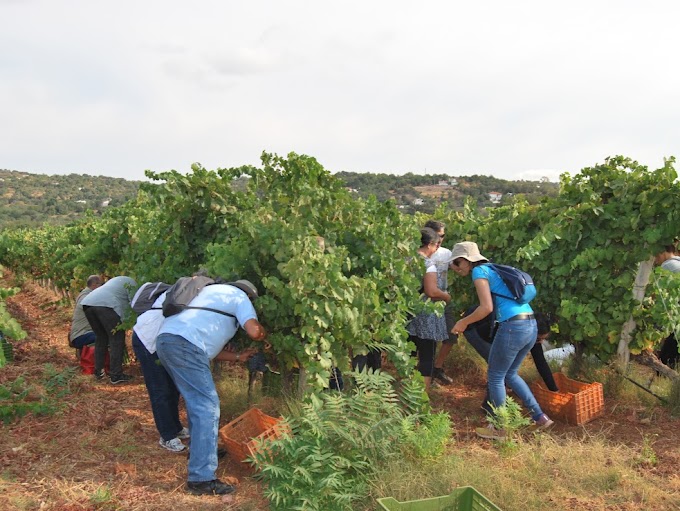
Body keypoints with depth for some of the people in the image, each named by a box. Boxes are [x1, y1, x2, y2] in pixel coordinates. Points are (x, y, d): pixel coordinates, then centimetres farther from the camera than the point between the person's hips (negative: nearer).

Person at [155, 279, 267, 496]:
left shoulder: (213, 292, 36)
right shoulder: (239, 296, 12)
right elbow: (254, 331, -6)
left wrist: (238, 356, 33)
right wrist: (264, 335, 17)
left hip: (165, 338, 9)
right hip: (184, 344, -9)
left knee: (196, 402, 24)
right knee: (207, 407, -9)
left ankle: (200, 450, 38)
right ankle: (202, 478, -11)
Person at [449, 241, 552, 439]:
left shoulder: (479, 271, -5)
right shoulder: (492, 269, 20)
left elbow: (487, 307, -15)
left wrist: (464, 322, -3)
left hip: (513, 327, -9)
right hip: (531, 326, 9)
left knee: (495, 377, 9)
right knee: (510, 374, 24)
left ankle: (499, 429, 20)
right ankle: (540, 417, 25)